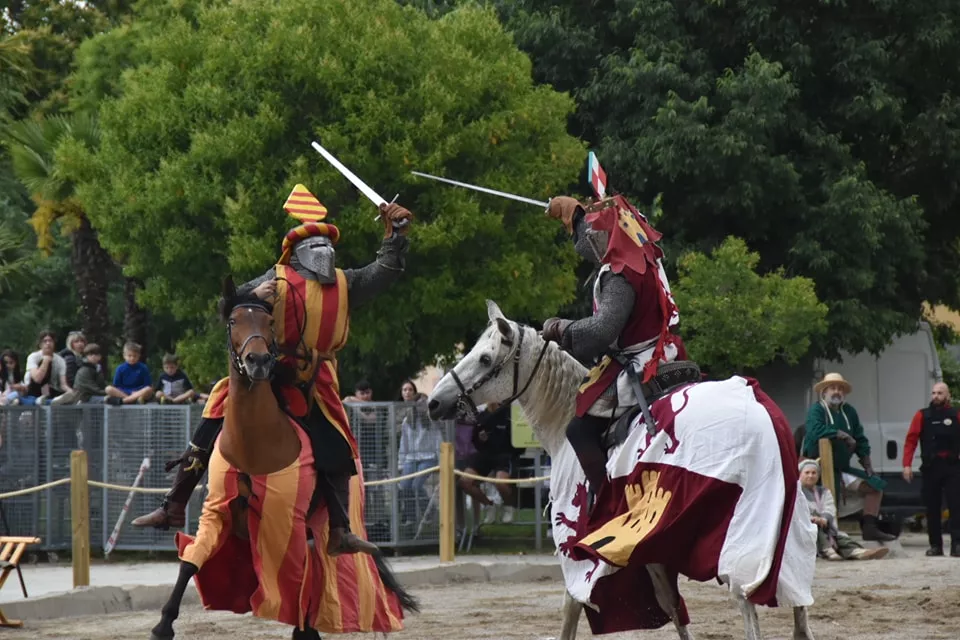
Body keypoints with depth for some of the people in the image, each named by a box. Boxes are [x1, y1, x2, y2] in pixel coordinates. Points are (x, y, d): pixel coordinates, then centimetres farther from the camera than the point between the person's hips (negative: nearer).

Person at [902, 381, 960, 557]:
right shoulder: (922, 416, 7)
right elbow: (911, 440, 1)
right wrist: (907, 465, -8)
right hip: (930, 468, 1)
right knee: (932, 509, 5)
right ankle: (935, 545, 11)